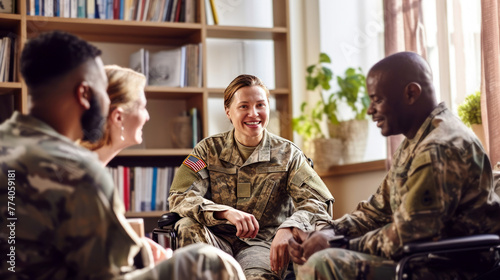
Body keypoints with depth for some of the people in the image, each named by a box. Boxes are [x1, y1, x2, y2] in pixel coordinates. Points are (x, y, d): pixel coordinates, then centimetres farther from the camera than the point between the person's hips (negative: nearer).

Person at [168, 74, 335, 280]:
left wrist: (289, 228, -33)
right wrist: (227, 212, -28)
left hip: (262, 243, -3)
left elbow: (316, 202, -9)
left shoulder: (287, 154, 3)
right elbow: (179, 197, -8)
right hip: (218, 240, 3)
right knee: (188, 226, -30)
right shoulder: (209, 149, 5)